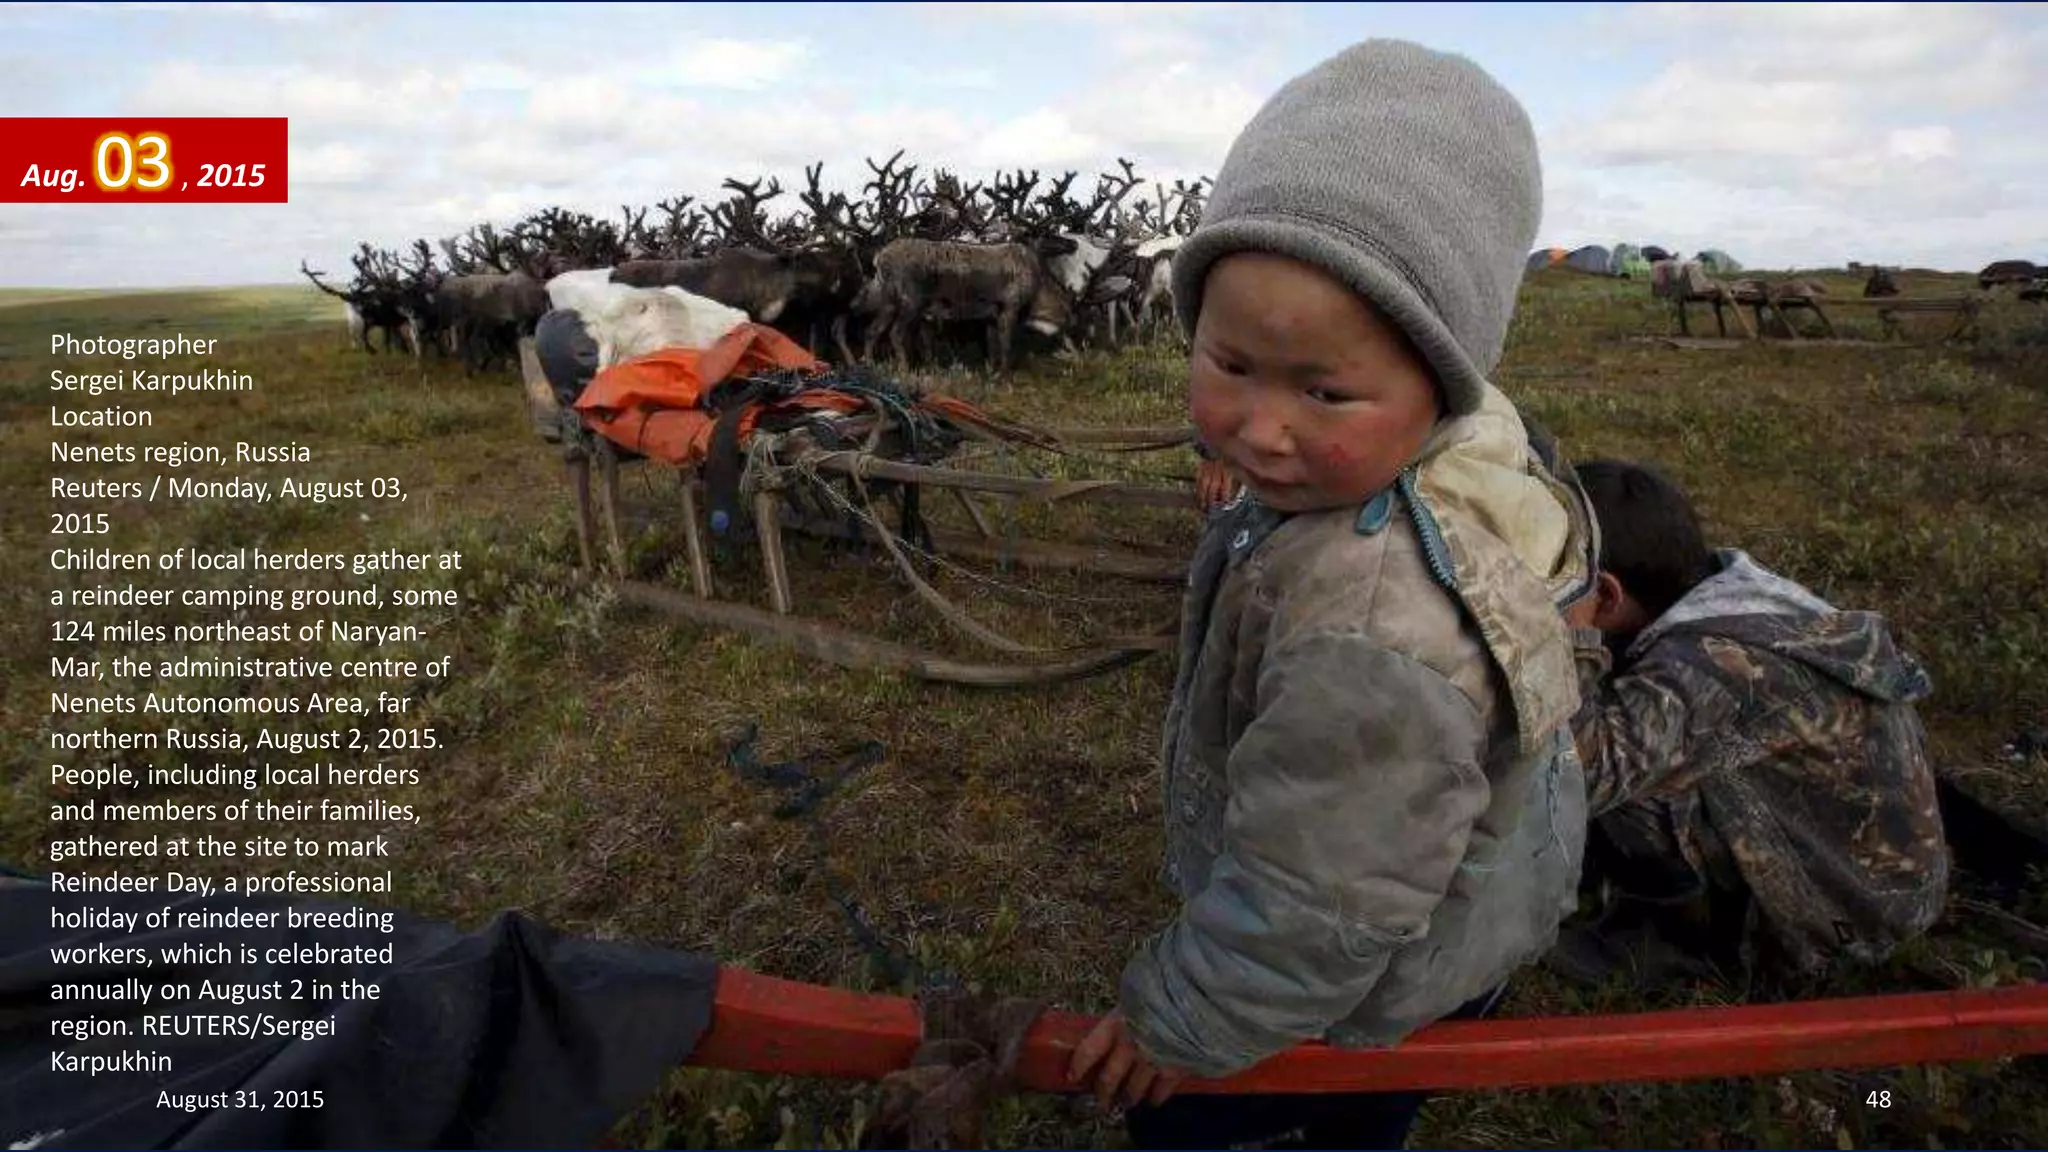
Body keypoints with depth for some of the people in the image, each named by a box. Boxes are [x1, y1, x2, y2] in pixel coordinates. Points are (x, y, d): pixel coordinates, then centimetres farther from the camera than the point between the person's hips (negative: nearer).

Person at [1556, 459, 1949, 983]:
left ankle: (1680, 927, 2)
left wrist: (1572, 630, -36)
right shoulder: (1727, 585, -7)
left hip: (1856, 897, -8)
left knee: (1624, 786, -25)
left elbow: (1588, 771, -44)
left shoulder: (1702, 662, -32)